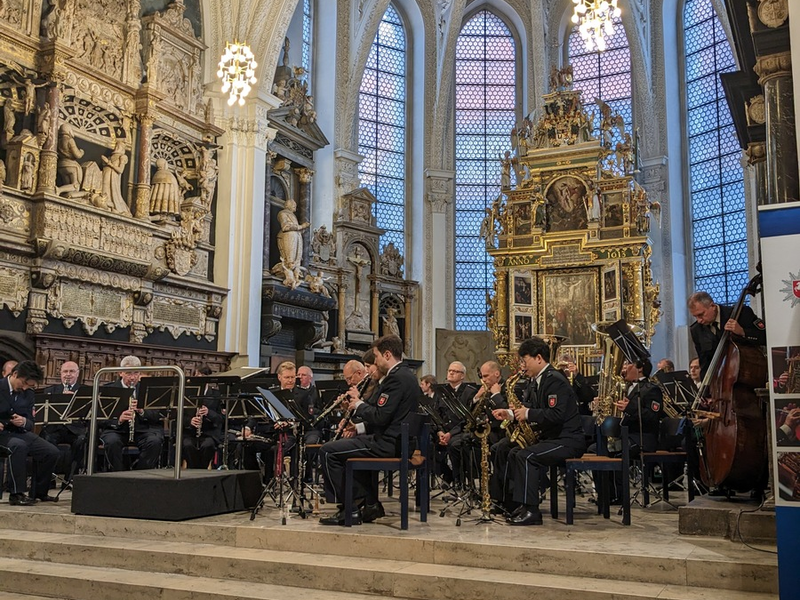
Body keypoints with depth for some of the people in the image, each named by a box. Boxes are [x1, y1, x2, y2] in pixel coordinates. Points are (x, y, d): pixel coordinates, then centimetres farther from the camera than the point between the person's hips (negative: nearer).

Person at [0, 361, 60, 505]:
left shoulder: (28, 393, 9)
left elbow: (30, 423, 8)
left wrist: (24, 422, -17)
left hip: (19, 432, 6)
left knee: (52, 452, -14)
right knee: (19, 446, -38)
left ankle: (38, 492, 4)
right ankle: (17, 493, -31)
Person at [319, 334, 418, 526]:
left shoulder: (396, 377, -18)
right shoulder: (406, 375, 14)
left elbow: (380, 416, -23)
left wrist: (359, 405, -6)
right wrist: (361, 427, 13)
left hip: (387, 444, -11)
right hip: (397, 440, 11)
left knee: (328, 451, -6)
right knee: (353, 446, 31)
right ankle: (369, 503, 24)